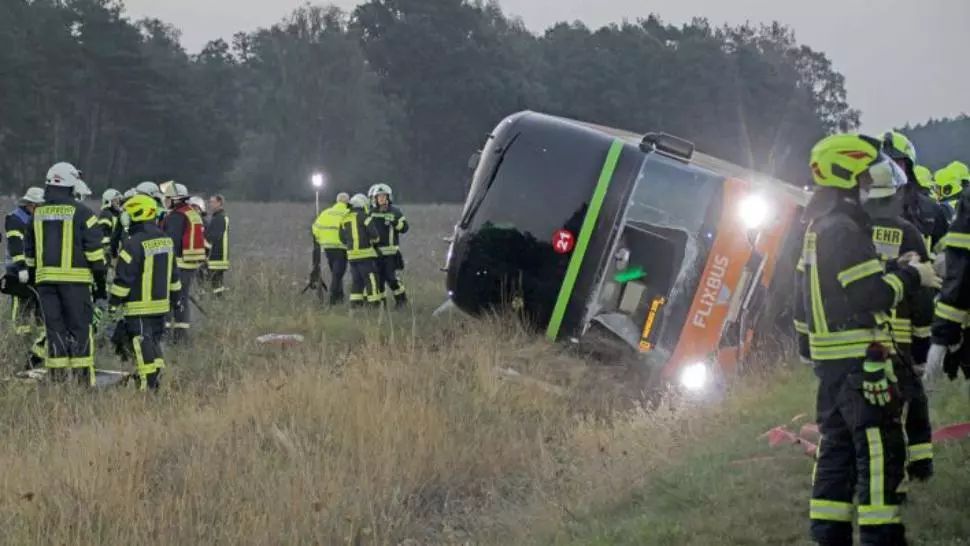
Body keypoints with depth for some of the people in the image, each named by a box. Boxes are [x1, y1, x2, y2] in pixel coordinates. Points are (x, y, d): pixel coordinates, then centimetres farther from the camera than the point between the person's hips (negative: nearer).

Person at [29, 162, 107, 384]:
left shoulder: (37, 213, 10)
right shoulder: (80, 212, -5)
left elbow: (30, 249, 15)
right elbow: (94, 250, -6)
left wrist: (32, 277, 23)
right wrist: (101, 283, 0)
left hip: (45, 278, 4)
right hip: (74, 277, -4)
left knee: (54, 327, 9)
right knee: (80, 326, 1)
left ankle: (57, 375, 8)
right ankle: (83, 376, -2)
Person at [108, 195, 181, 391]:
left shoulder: (134, 244, -17)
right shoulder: (166, 241, 9)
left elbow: (124, 277, -15)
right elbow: (173, 273, 17)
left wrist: (114, 302, -8)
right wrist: (175, 297, 26)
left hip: (139, 307, -7)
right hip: (161, 303, 7)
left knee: (142, 345, -4)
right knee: (155, 341, 17)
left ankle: (148, 384, -4)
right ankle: (156, 372, 20)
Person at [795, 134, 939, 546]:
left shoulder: (819, 226, 15)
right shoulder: (843, 228, -16)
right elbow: (873, 294, -20)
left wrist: (892, 270, 12)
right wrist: (911, 276, -6)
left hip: (829, 354, 10)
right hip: (857, 356, -10)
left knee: (838, 446, 13)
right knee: (881, 449, -9)